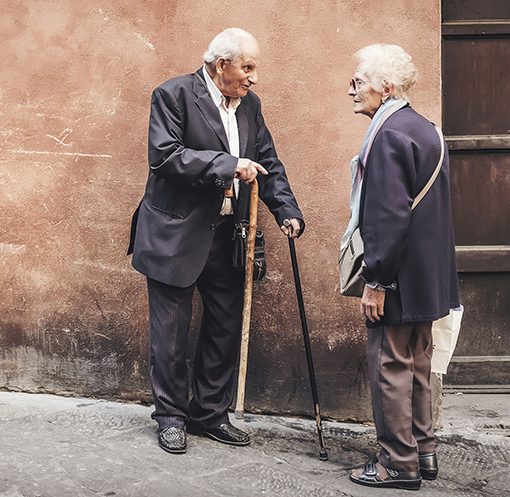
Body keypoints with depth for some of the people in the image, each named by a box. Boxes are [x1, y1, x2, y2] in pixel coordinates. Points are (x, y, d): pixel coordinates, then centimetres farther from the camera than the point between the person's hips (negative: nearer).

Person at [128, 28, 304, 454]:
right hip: (176, 234, -6)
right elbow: (165, 154, -20)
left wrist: (287, 211, -3)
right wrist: (228, 164, -25)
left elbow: (269, 163, 11)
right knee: (171, 332, 4)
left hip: (227, 236, 6)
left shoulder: (249, 104, 9)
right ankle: (171, 416, 21)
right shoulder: (174, 95, -9)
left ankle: (211, 413, 26)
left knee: (226, 329, 11)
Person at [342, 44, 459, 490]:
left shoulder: (389, 135, -17)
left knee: (390, 366, 1)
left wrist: (375, 280, -19)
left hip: (399, 278, -10)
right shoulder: (425, 129, 12)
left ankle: (399, 464, 10)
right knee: (417, 365, 17)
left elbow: (389, 216, -23)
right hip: (428, 277, 10)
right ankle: (423, 451, 28)